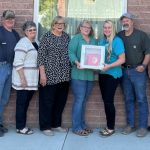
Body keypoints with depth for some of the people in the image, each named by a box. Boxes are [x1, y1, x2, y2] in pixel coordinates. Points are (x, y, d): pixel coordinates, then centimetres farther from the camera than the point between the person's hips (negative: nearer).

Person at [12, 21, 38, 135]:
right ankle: (20, 127, 9)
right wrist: (22, 79, -22)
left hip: (32, 80, 8)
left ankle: (22, 125, 22)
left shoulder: (36, 43, 14)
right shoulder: (23, 43, -13)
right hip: (24, 79, -8)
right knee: (22, 103, 0)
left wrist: (39, 76, 18)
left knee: (26, 102, 13)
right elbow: (18, 63, -18)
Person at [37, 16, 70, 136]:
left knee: (61, 101, 12)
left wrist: (70, 71, 9)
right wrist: (42, 74, -13)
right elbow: (41, 55, -8)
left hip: (64, 75, 6)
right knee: (47, 101, 2)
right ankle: (45, 126, 13)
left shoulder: (66, 37, 11)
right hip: (50, 74, -5)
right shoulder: (47, 36, -4)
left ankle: (56, 124, 26)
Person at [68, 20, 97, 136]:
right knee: (79, 100, -5)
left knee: (84, 100, 12)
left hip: (90, 74, 6)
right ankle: (76, 127, 2)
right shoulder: (76, 38, 1)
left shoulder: (93, 40, 18)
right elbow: (71, 52, -10)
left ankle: (82, 124, 21)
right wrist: (76, 62, -26)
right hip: (79, 74, -5)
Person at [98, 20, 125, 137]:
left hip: (113, 74, -7)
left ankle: (111, 128, 9)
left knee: (109, 101, -5)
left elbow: (122, 59, -15)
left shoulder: (117, 40, -10)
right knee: (106, 101, 10)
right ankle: (108, 126, 22)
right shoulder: (101, 41, 10)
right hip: (102, 74, 7)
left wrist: (109, 66, -24)